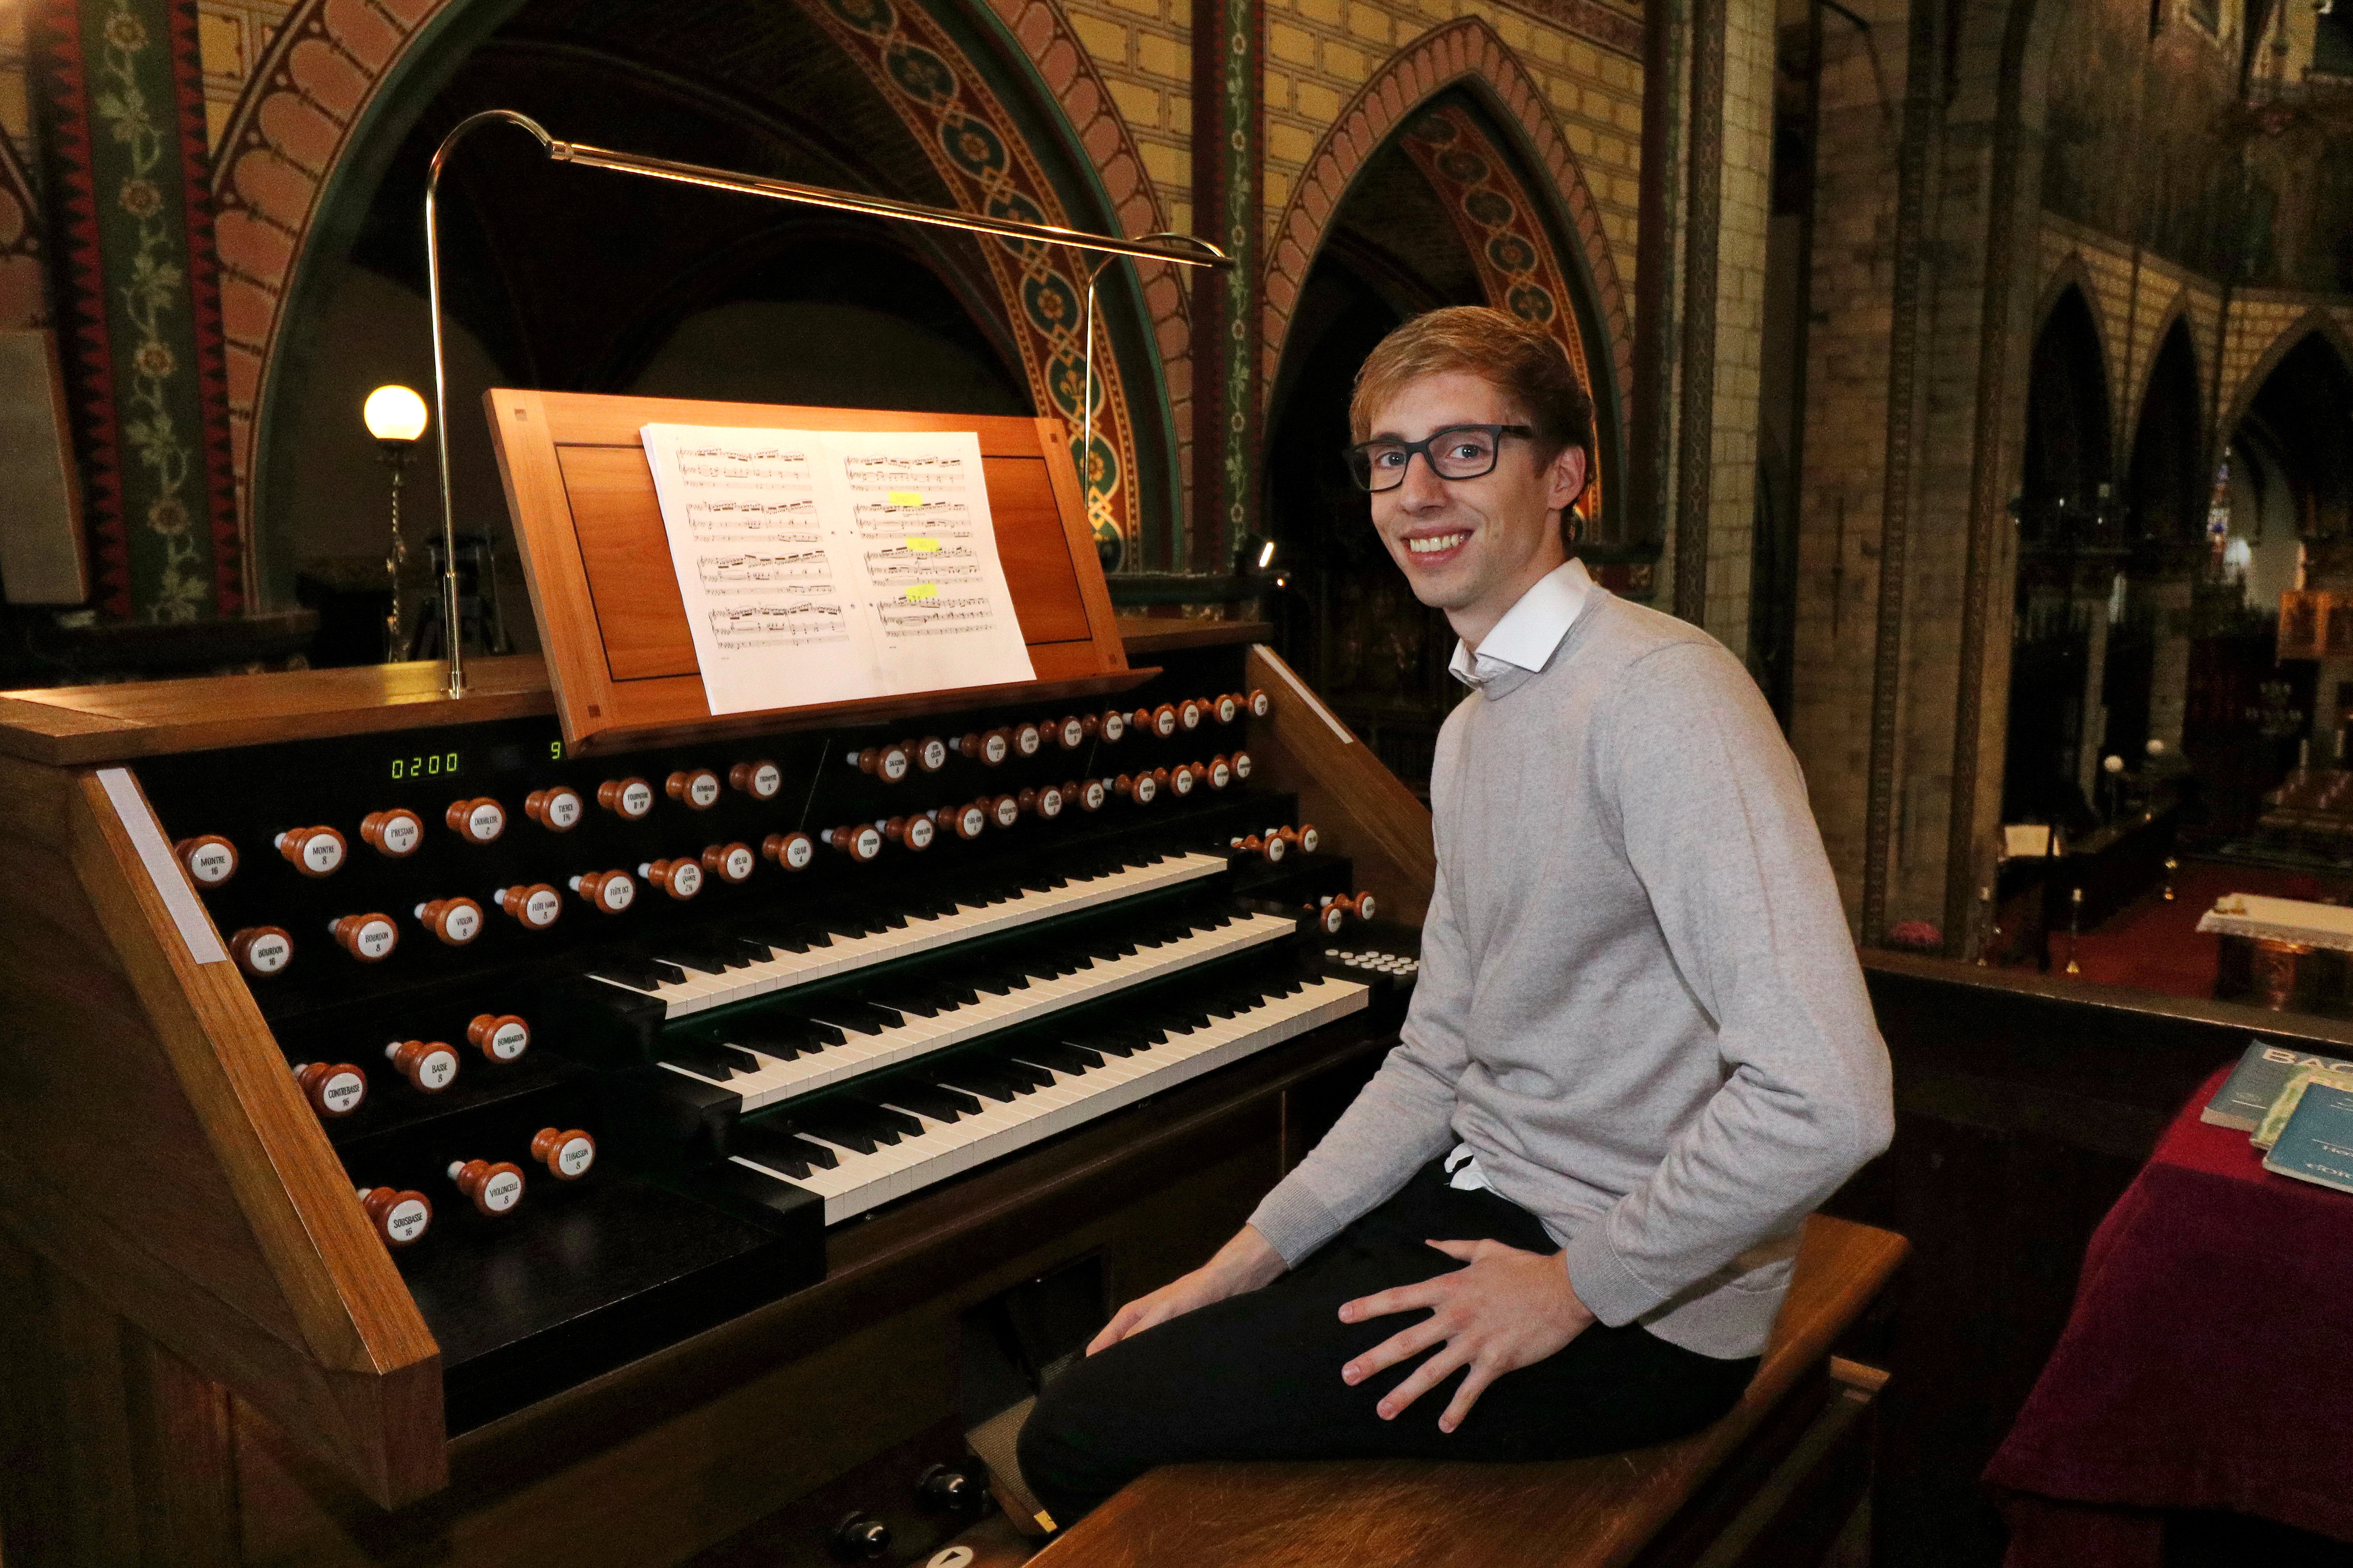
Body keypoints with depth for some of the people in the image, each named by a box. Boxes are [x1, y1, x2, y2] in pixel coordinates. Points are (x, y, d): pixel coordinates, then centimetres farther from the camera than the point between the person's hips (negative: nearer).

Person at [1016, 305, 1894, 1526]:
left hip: (1639, 1312, -8)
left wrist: (1576, 1287, -18)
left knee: (1084, 1441, -10)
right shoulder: (1471, 727, 11)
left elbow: (1825, 1101, -29)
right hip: (1480, 1199, 9)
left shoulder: (1656, 692, -22)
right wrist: (1254, 1255, 6)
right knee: (1122, 1357, 11)